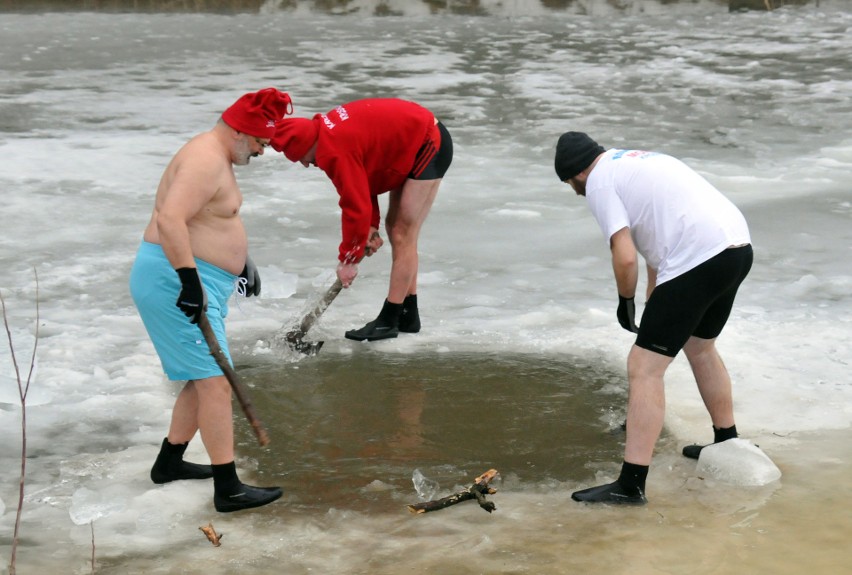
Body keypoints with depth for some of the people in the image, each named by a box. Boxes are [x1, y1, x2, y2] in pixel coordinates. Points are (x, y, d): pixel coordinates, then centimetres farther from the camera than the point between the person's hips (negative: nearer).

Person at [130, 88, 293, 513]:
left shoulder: (217, 158, 17)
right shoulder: (206, 160, -18)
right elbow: (170, 220, -31)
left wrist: (241, 262, 32)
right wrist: (191, 282, -33)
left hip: (198, 282, 11)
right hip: (174, 282, -11)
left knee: (205, 379, 18)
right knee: (216, 383, -11)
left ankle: (169, 462, 31)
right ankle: (227, 489, -9)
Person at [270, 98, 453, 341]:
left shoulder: (335, 152, -28)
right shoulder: (328, 129, 2)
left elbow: (356, 206, -25)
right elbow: (363, 185, 10)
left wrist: (348, 259, -15)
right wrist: (370, 226, 3)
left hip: (429, 146, -11)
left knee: (402, 235, -10)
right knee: (395, 227, 14)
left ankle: (389, 321, -7)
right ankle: (408, 315, 20)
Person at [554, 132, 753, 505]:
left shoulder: (599, 181, 1)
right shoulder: (640, 161, 28)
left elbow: (625, 258, -9)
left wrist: (625, 302, 9)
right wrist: (654, 304, 33)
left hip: (698, 259, -9)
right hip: (738, 248, 9)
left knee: (644, 368, -4)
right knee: (700, 345, 31)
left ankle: (631, 485, -5)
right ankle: (728, 444, 46)